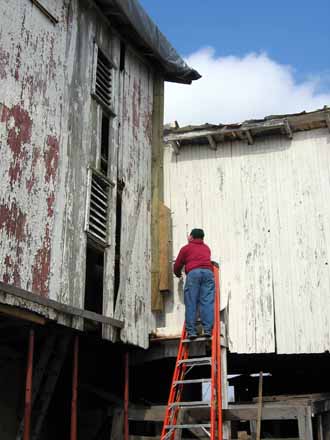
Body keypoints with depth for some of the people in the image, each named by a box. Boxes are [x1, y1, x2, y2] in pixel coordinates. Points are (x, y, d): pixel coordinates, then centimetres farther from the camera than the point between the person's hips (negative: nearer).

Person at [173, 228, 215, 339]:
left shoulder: (186, 248, 23)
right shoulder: (206, 248, 32)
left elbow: (177, 266, 25)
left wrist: (178, 274, 44)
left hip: (193, 273, -2)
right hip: (208, 272, 2)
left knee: (191, 303, -4)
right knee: (207, 302, -5)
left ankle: (191, 331, -12)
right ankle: (207, 329, -16)